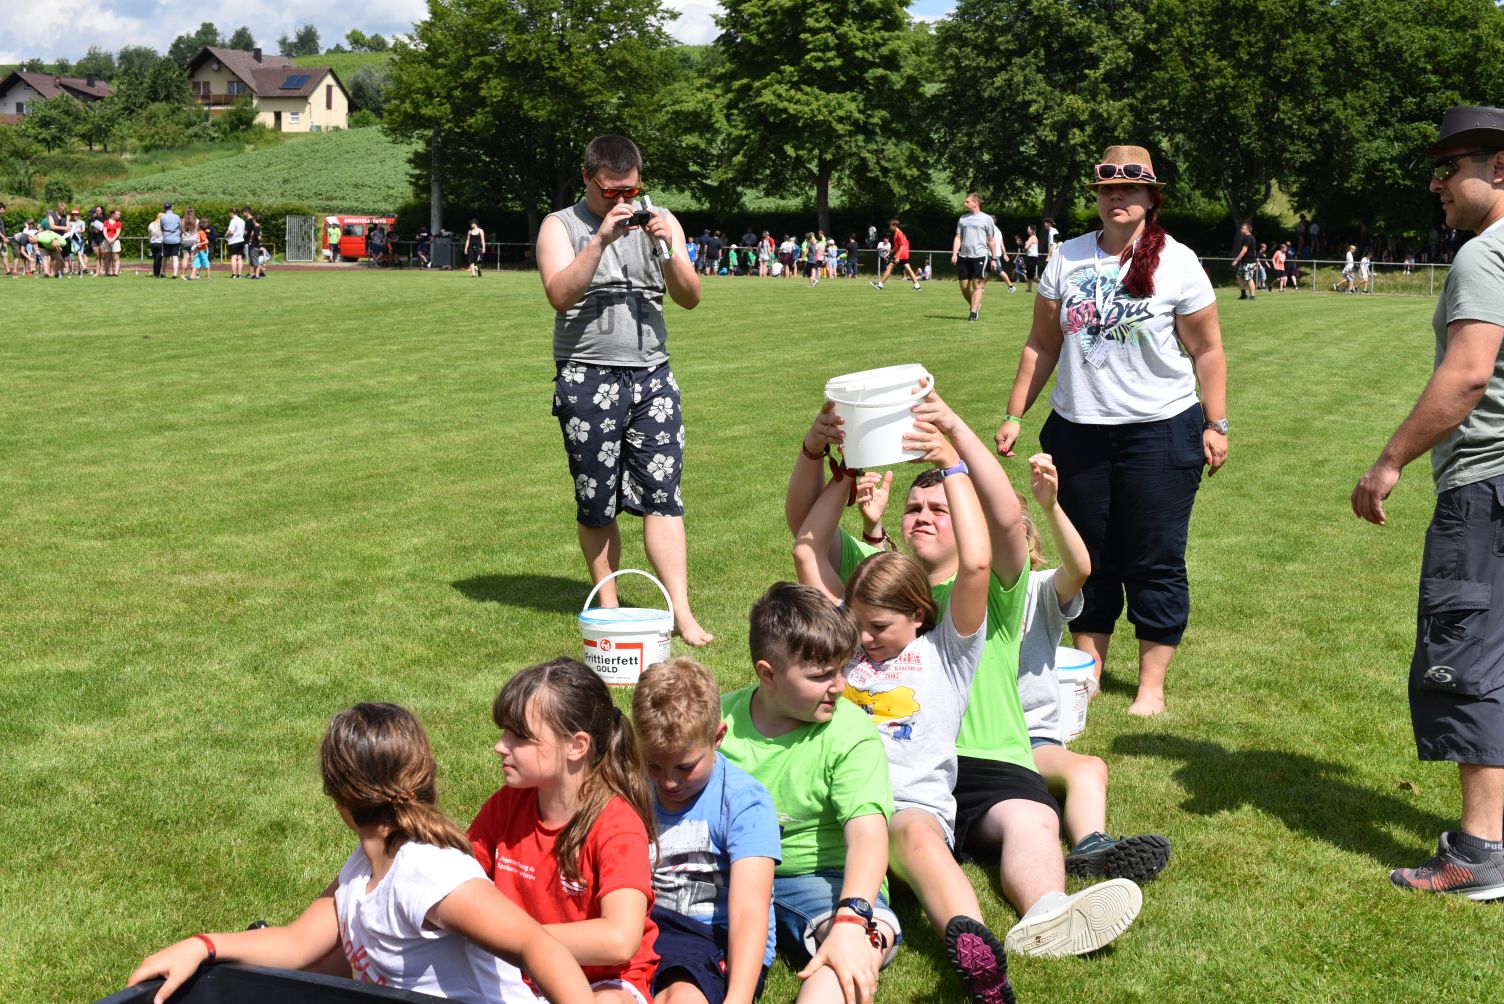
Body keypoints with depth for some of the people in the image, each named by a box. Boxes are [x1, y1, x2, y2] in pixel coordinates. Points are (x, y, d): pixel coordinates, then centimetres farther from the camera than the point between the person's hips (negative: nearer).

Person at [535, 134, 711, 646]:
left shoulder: (662, 221, 12)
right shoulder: (561, 226, 3)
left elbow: (690, 298, 4)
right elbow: (560, 295, -13)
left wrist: (668, 249, -13)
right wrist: (601, 239, -21)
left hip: (652, 377, 2)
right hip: (588, 379, -2)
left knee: (662, 495, -5)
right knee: (596, 504, 4)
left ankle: (682, 613, -6)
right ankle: (607, 608, 17)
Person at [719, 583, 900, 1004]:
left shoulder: (851, 733, -6)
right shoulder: (723, 719, 3)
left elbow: (867, 835, -20)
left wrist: (850, 920, -36)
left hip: (821, 878, -3)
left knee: (869, 937, -35)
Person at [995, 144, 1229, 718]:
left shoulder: (1176, 262, -3)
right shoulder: (1068, 259, 5)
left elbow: (1206, 351, 0)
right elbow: (1043, 345, 10)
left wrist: (1216, 424, -3)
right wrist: (1015, 414, 8)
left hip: (1160, 432, -3)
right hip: (1078, 429, 3)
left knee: (1155, 563, 1)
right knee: (1088, 559, 11)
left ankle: (1151, 684, 12)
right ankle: (1086, 673, 23)